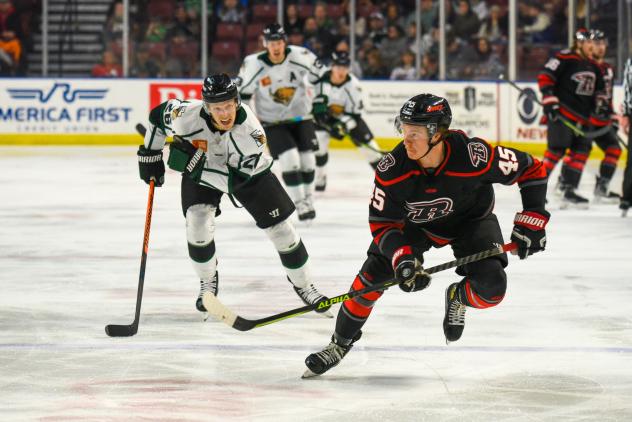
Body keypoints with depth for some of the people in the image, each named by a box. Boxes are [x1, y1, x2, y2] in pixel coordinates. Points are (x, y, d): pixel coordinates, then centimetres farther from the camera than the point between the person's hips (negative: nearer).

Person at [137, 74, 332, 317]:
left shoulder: (251, 131, -39)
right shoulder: (188, 115, -35)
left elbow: (234, 180, -38)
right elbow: (158, 115, -12)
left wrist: (195, 165, -46)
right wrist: (150, 156, -8)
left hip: (249, 171, -1)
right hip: (199, 169, 1)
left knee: (280, 226, -2)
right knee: (197, 223, -20)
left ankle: (303, 285, 20)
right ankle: (208, 282, 7)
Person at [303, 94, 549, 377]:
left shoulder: (474, 156, -37)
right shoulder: (393, 168, -31)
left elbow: (531, 169, -22)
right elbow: (381, 222, -19)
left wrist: (531, 221, -23)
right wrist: (402, 258, -35)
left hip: (470, 221, -1)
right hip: (416, 222, 1)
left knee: (490, 290, -22)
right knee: (374, 273, -14)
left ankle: (457, 298, 16)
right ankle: (341, 343, 8)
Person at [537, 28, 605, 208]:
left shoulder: (593, 66, 16)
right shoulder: (564, 58, -10)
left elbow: (598, 88, 28)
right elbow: (545, 77, -13)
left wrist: (601, 103, 11)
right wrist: (549, 101, -17)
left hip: (581, 117, 8)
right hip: (561, 112, -8)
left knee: (581, 150, 2)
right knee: (557, 149, -13)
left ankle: (568, 191, 7)